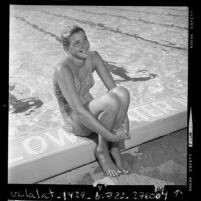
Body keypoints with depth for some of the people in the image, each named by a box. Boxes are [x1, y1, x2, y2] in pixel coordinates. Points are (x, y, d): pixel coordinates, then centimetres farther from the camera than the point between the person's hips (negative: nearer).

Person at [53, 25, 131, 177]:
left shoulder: (93, 57, -5)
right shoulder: (63, 69, -25)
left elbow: (114, 88, -7)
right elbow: (79, 111, -31)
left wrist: (122, 114, -22)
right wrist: (110, 135, -29)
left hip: (92, 111, 5)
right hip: (76, 121, -5)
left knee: (122, 92, -27)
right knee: (112, 101, -34)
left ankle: (114, 149, -9)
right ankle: (101, 150, -8)